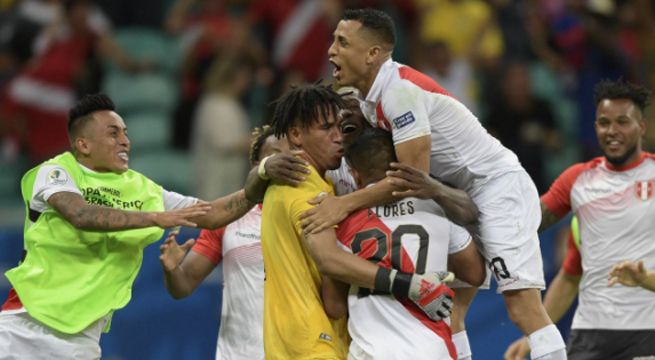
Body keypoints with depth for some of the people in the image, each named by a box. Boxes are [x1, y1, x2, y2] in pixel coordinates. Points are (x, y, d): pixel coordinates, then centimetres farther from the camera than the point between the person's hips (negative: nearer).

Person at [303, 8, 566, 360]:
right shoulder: (371, 99, 8)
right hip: (462, 199, 10)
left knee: (521, 303, -18)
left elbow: (413, 174, -26)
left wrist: (345, 203, -25)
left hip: (499, 188, -10)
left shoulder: (400, 89, -22)